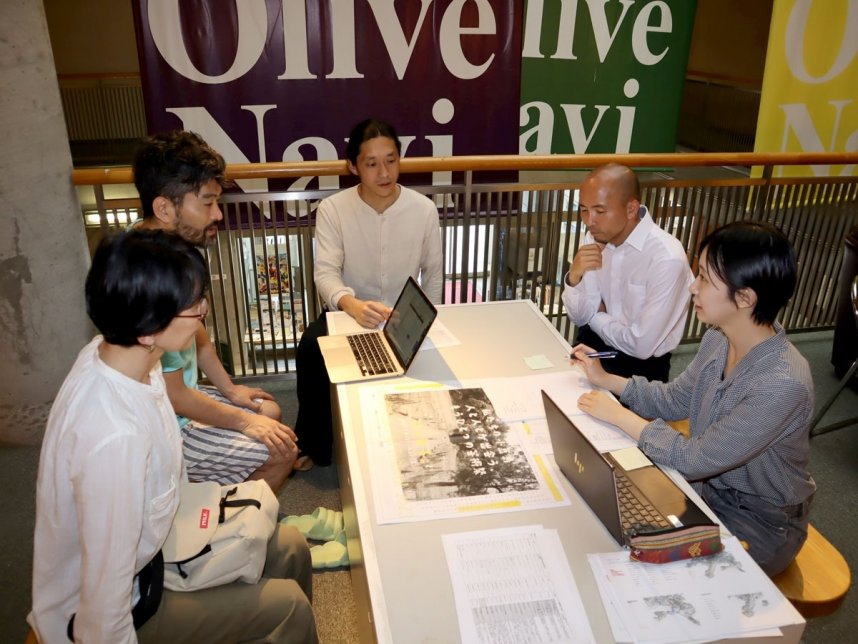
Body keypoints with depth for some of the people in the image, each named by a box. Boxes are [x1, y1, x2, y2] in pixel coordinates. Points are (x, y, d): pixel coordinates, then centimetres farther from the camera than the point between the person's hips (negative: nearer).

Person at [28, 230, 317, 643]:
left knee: (290, 548, 11)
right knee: (288, 606, -3)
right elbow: (105, 597, -29)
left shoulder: (111, 350, -13)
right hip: (94, 609, -7)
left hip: (143, 543, 8)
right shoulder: (116, 436, -39)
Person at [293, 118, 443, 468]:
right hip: (350, 312, 0)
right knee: (310, 347, -29)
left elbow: (433, 275, 4)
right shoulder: (332, 209, -10)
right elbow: (326, 272, -20)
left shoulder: (424, 209, -6)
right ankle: (313, 443, -4)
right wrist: (353, 305, -41)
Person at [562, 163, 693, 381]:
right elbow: (579, 317, 0)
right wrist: (574, 276, -20)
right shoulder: (597, 237, -5)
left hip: (640, 365, -5)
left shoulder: (667, 258, -25)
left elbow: (642, 345, -23)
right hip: (598, 342, 5)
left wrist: (596, 317, -7)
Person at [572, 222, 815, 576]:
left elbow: (695, 460, -28)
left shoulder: (783, 385, -33)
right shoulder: (718, 341, -9)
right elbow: (674, 400, 7)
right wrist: (605, 379, -1)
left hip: (759, 525, -6)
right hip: (710, 488, 6)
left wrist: (620, 416, -20)